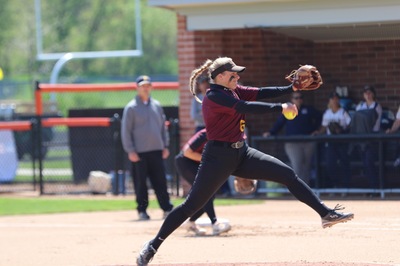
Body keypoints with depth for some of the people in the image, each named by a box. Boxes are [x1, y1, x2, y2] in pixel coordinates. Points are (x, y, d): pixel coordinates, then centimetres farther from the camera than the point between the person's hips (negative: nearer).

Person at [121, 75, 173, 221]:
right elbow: (126, 130, -4)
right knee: (140, 182, -1)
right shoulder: (131, 107, -2)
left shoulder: (157, 105, 13)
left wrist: (165, 146, 11)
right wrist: (130, 151, -11)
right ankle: (142, 210, 6)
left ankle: (167, 209, 5)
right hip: (139, 152, -4)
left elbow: (163, 127, 19)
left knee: (160, 181, 3)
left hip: (156, 151, 4)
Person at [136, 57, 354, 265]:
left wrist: (292, 88, -5)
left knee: (288, 175, 0)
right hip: (219, 156, -8)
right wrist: (280, 108, -23)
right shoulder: (214, 97, -17)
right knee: (192, 204, -7)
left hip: (241, 154, 8)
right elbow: (247, 107, -26)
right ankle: (153, 246, 2)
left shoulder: (232, 91, 10)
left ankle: (326, 213, 2)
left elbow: (260, 93, 5)